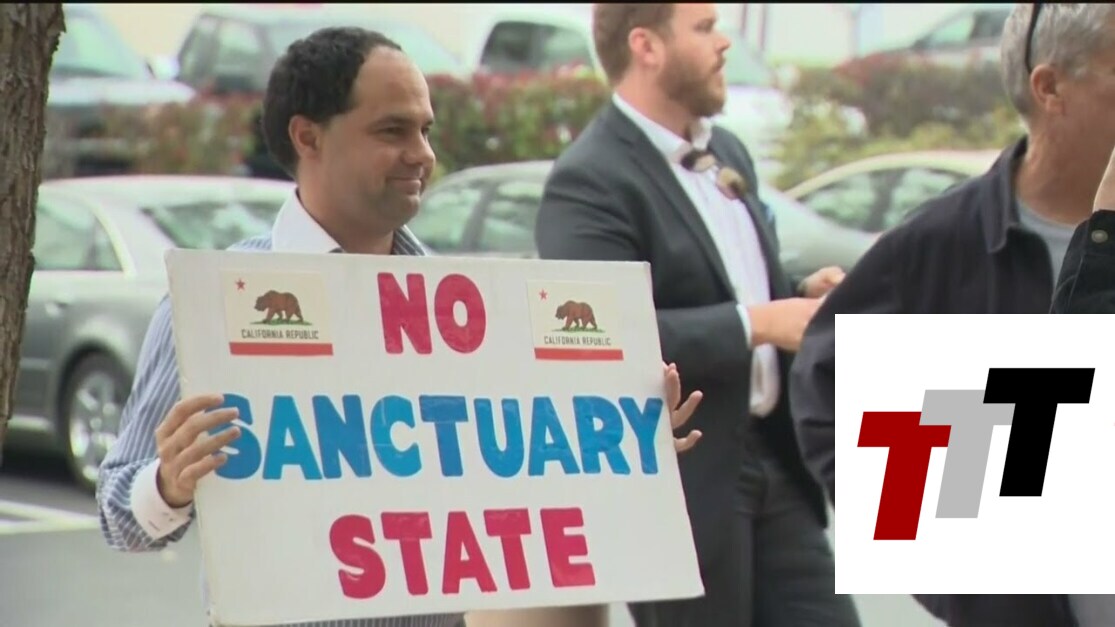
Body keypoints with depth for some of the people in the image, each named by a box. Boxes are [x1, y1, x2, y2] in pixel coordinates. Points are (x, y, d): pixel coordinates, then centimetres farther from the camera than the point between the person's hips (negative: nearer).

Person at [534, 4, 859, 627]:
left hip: (773, 459, 8)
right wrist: (755, 324, -23)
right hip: (682, 481, -8)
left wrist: (803, 298, 3)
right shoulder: (590, 183, -15)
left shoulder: (727, 153, 14)